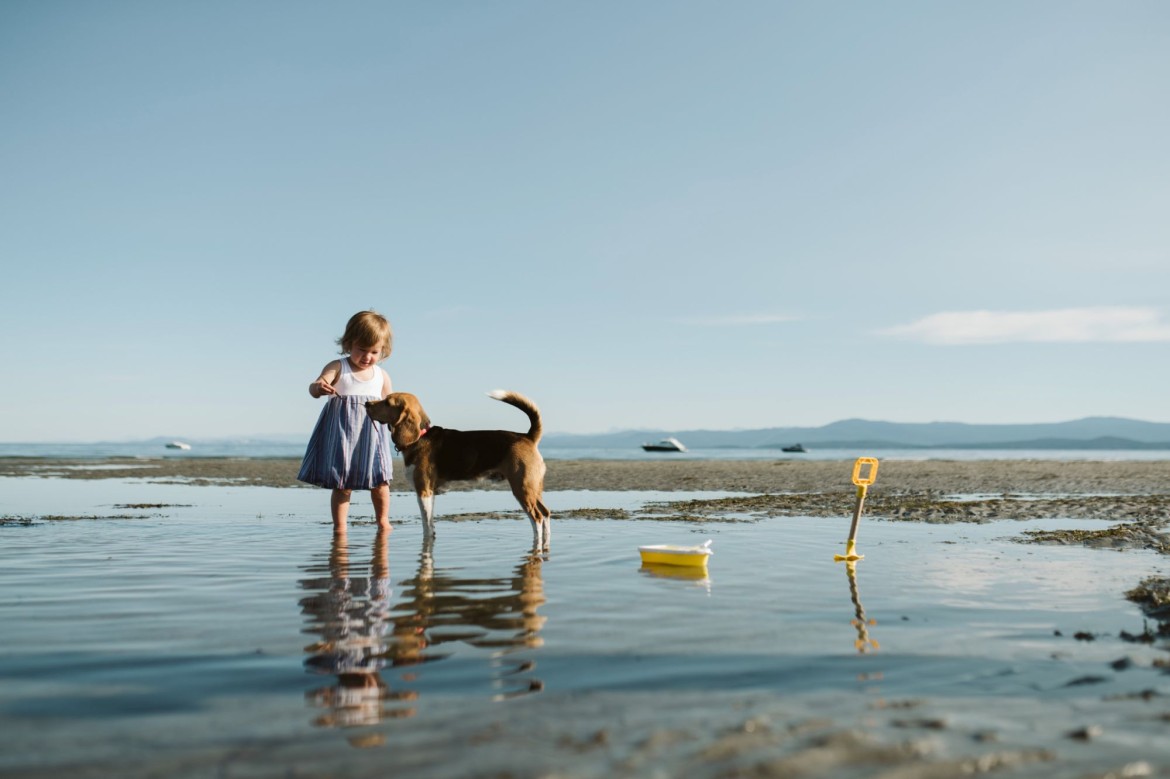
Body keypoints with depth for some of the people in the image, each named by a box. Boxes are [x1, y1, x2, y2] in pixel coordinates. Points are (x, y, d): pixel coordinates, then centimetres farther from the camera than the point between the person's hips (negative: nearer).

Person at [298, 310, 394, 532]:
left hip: (372, 436, 3)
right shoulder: (337, 368, -4)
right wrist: (319, 388, -42)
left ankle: (383, 520, 26)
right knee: (342, 484, -2)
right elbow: (315, 387, -19)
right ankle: (339, 526, 8)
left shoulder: (382, 376, 9)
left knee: (380, 482, 5)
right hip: (342, 435, -3)